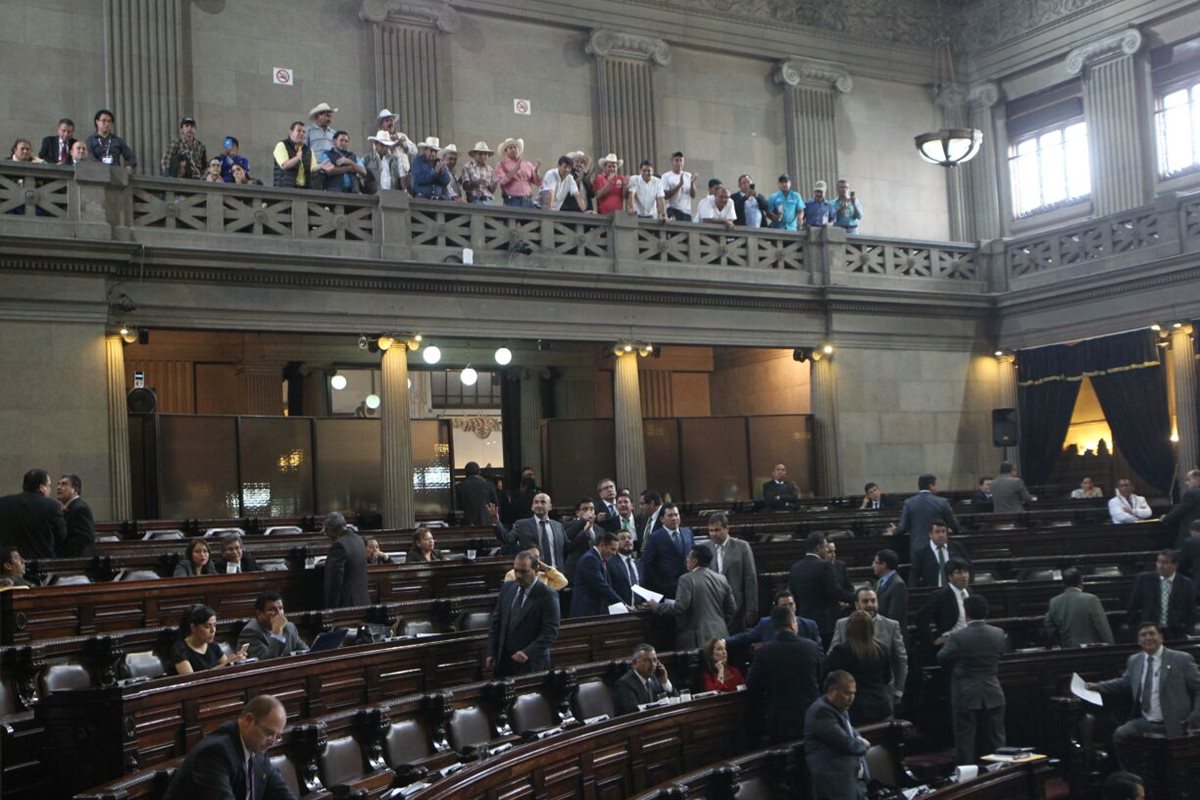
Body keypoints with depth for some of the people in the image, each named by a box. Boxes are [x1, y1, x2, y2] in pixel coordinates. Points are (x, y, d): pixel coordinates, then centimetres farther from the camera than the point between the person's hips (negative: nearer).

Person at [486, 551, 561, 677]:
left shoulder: (547, 595, -11)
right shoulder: (506, 588, 7)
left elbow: (551, 632, -14)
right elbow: (496, 622, 12)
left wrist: (528, 652, -23)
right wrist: (491, 653, 6)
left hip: (531, 663, -5)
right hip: (503, 659, 5)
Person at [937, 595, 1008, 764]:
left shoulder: (958, 636, -17)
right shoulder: (999, 634, -4)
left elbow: (942, 659, -7)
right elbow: (1001, 655, 10)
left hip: (965, 697, -3)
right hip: (993, 696, 4)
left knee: (965, 743, 6)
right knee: (995, 741, 13)